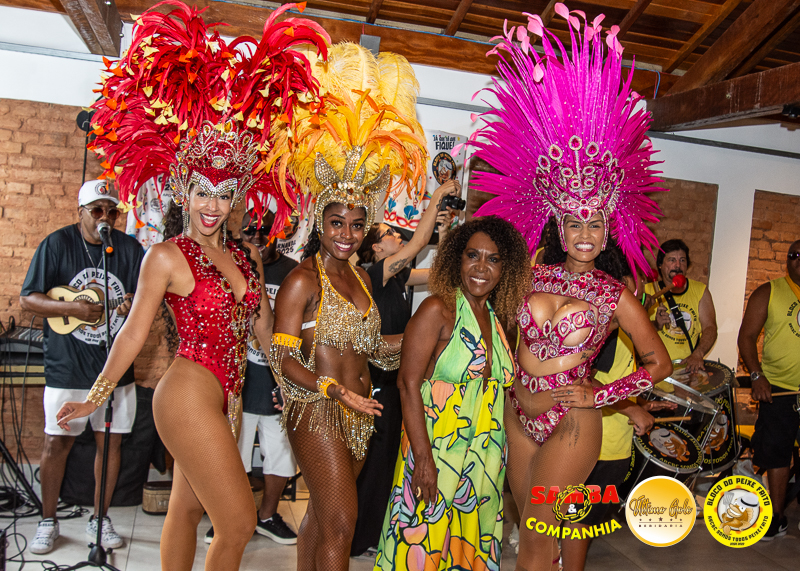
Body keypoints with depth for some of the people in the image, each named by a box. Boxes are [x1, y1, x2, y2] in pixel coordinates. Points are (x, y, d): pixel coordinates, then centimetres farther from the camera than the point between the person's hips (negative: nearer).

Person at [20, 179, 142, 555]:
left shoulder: (130, 249, 2)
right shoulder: (57, 244, -4)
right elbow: (27, 299, -5)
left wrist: (134, 304, -22)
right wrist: (70, 307, -20)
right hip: (66, 366, -2)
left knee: (111, 440, 9)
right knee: (56, 441, 6)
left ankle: (100, 519, 26)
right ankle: (48, 521, 26)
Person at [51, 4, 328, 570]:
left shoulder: (248, 254, 8)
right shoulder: (167, 257, -9)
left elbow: (264, 329, 13)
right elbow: (134, 332, -2)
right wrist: (96, 396, 5)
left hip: (226, 397, 6)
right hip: (189, 396, -6)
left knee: (187, 506, 19)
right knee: (238, 524, -2)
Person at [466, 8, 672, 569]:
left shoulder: (616, 297, -6)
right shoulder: (532, 277, 0)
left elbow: (660, 362, 2)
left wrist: (598, 395, -5)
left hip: (571, 425, -3)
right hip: (518, 414, 4)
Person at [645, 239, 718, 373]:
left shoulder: (700, 290, 11)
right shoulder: (649, 291, 3)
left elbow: (710, 327, 1)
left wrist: (697, 354, -16)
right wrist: (655, 325, -23)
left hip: (690, 366, 3)